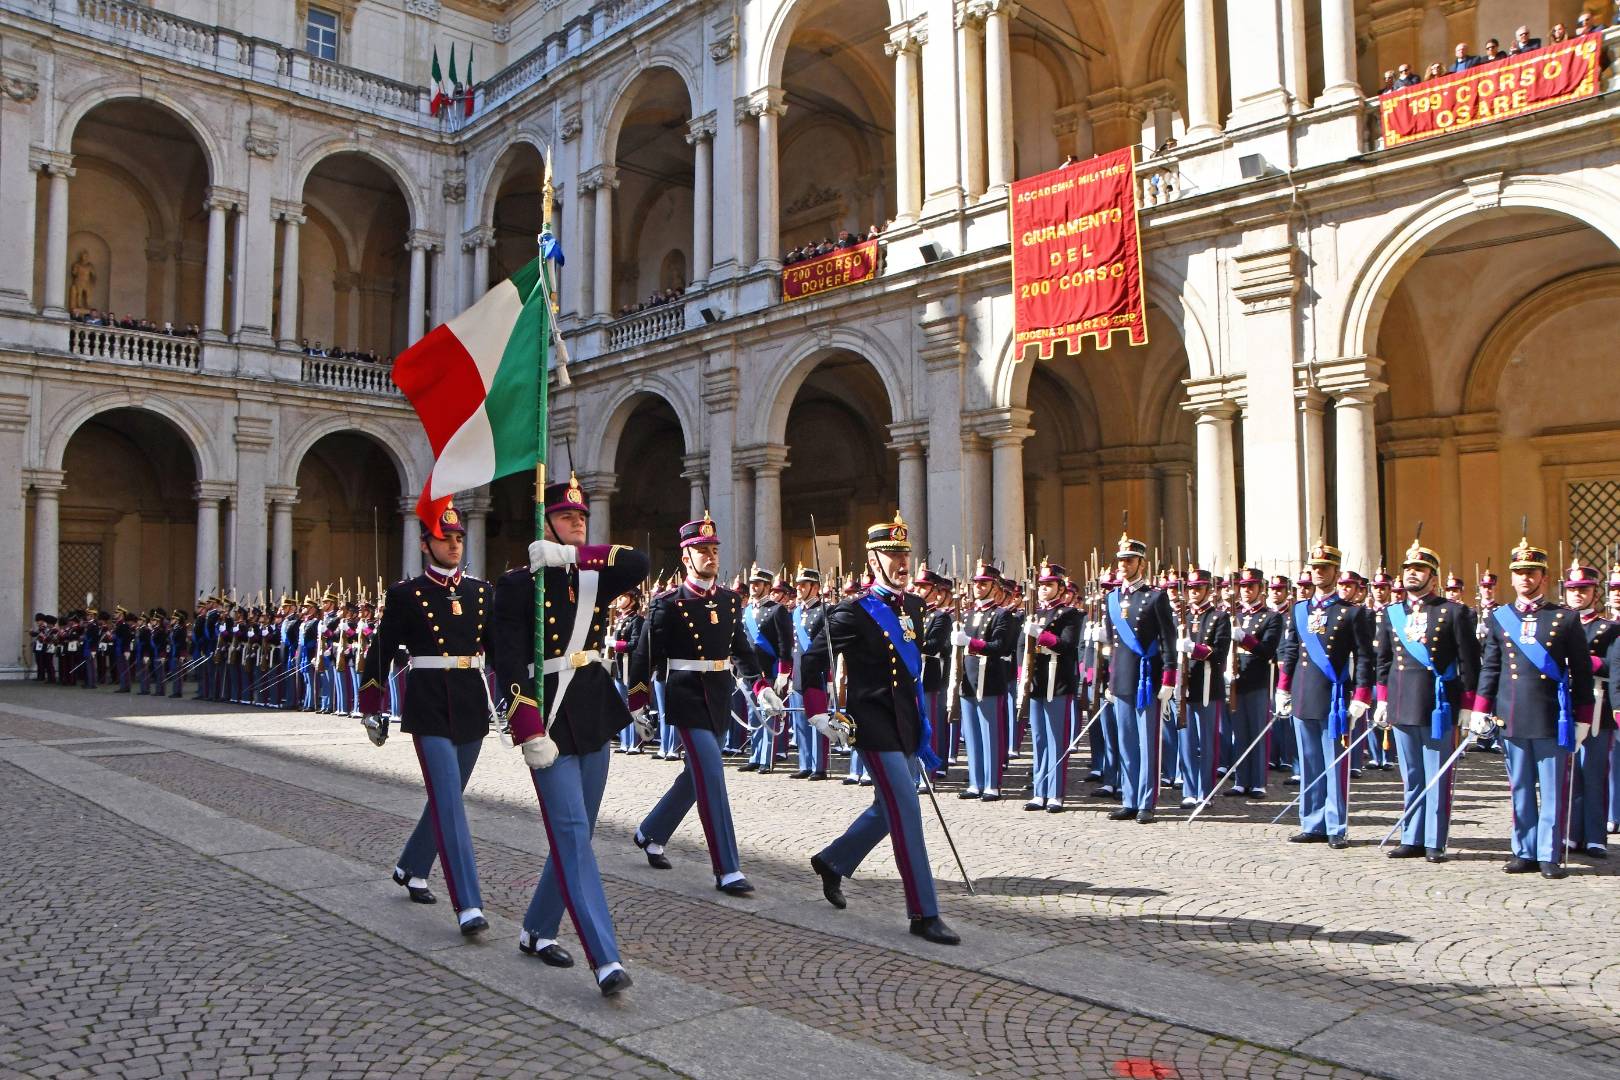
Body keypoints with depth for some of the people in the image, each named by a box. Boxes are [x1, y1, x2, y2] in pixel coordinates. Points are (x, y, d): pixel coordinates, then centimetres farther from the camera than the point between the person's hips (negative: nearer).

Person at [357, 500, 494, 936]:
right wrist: (372, 708, 2)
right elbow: (381, 652, 2)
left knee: (447, 796, 16)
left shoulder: (480, 591, 9)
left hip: (472, 703, 5)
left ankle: (411, 868, 40)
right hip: (428, 707, -5)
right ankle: (469, 905, -12)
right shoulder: (406, 593, -2)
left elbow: (498, 645, 13)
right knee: (448, 800, -11)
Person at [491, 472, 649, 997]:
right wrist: (530, 734, -22)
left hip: (595, 715, 6)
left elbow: (639, 564, -10)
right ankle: (605, 959, -11)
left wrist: (571, 554, -16)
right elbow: (509, 663, -14)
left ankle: (537, 930, 30)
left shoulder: (593, 577, 9)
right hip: (550, 717, -6)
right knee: (571, 834, -10)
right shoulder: (518, 583, -6)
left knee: (576, 832, 12)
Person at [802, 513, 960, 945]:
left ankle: (832, 862, 39)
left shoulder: (914, 606, 9)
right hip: (874, 724, -8)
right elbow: (812, 662, -9)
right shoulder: (854, 613, -12)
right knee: (906, 812, -8)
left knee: (888, 808, 18)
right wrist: (820, 713, -15)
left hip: (906, 722, 8)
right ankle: (924, 914, -1)